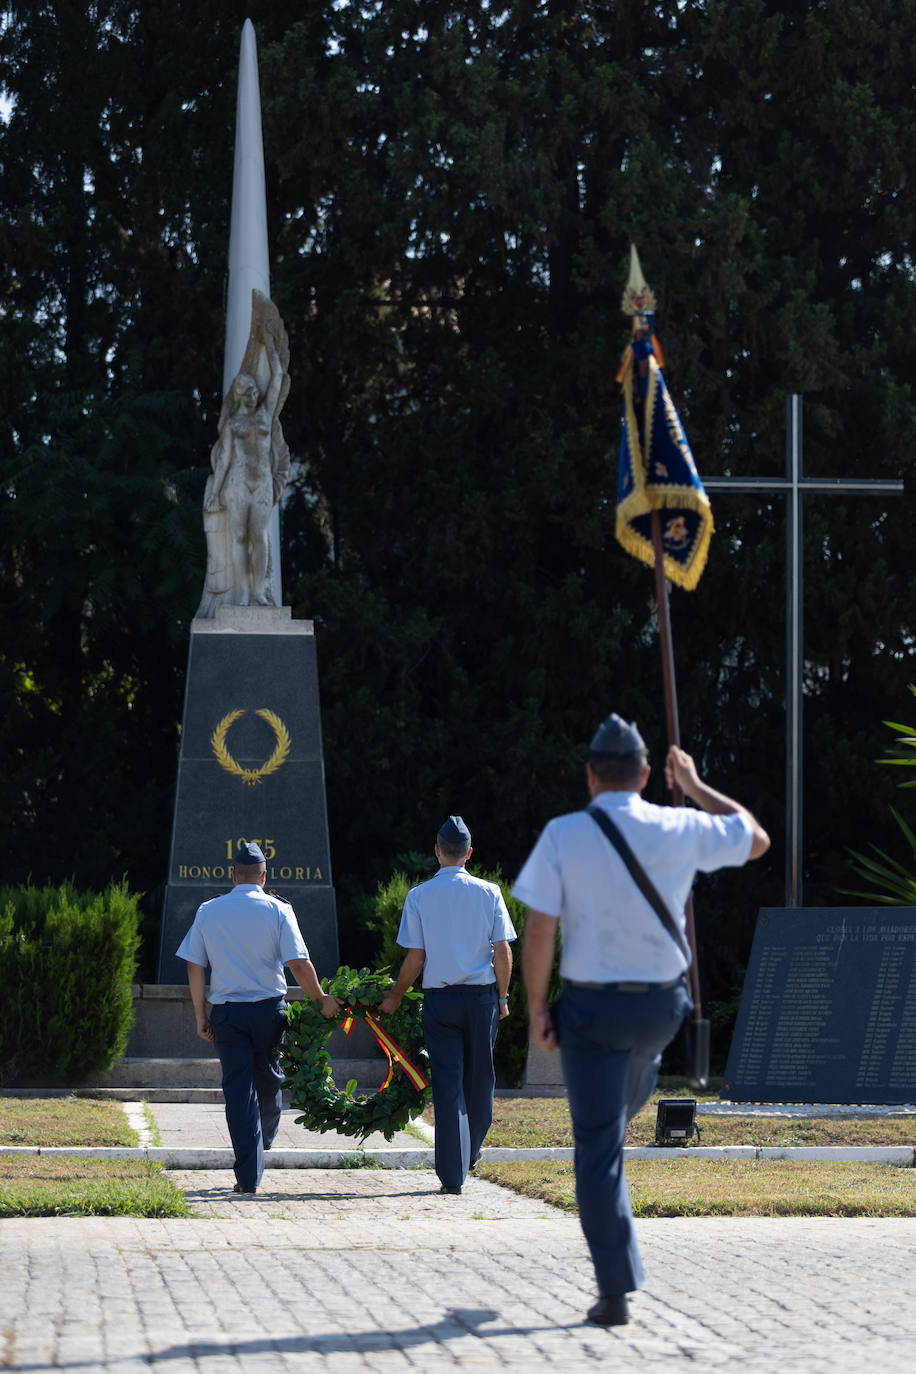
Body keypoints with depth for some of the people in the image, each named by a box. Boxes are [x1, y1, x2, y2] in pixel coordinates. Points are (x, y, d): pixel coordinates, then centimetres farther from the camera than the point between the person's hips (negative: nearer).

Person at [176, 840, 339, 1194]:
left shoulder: (208, 912, 3)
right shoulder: (278, 910, -4)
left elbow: (194, 967, 2)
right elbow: (299, 964, -11)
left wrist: (201, 1016, 7)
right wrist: (322, 1000, 1)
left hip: (226, 1012, 1)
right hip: (269, 1007, 0)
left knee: (238, 1090, -1)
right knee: (268, 1079, 23)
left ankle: (248, 1176, -6)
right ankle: (266, 1136, 47)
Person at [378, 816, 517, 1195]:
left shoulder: (419, 896, -3)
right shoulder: (488, 893, -1)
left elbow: (415, 958, -3)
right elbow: (503, 953, -2)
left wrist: (395, 997, 10)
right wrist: (502, 997, 9)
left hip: (439, 999, -1)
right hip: (482, 995, 1)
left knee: (447, 1082, 0)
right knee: (479, 1077, 18)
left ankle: (452, 1174, -5)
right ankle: (471, 1151, 33)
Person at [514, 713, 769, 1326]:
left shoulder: (563, 836, -12)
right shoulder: (680, 830, -6)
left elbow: (537, 934, -14)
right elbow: (757, 838, 13)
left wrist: (537, 1009, -2)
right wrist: (694, 786, 22)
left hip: (590, 1005, -2)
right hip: (663, 1004, 2)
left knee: (598, 1149, 2)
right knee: (640, 1057, 40)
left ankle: (616, 1293, -1)